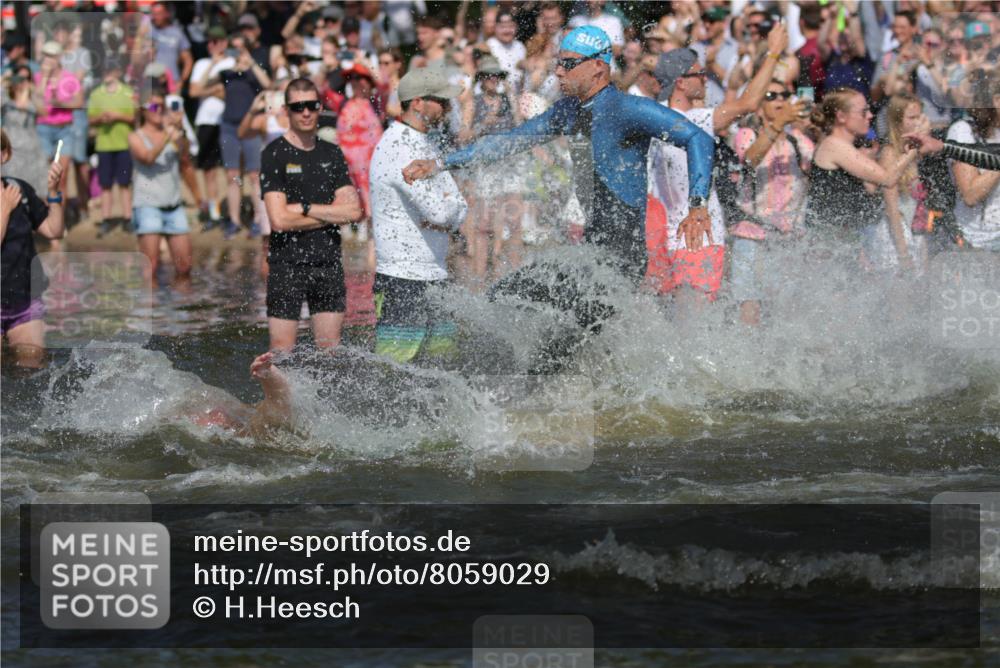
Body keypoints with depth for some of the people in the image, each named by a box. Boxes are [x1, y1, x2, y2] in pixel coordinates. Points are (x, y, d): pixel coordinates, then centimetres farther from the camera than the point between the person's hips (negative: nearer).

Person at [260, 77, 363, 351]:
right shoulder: (275, 154, -4)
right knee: (282, 355, -6)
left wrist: (304, 208, -8)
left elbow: (354, 211, 2)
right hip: (287, 264, -5)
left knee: (330, 349, 5)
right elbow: (279, 220, -13)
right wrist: (332, 213, -5)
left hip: (328, 263, 5)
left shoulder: (332, 154, 11)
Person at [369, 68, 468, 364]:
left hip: (433, 278, 10)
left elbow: (458, 208, 14)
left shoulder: (426, 145, 15)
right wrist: (451, 204, -1)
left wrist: (445, 219, -8)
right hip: (403, 280, -10)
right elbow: (439, 211, -24)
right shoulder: (398, 148, -16)